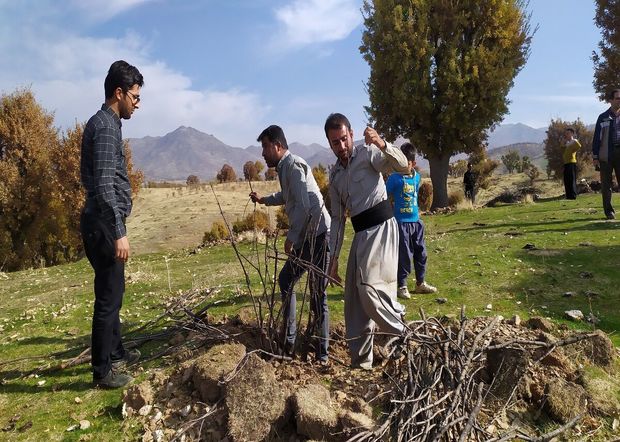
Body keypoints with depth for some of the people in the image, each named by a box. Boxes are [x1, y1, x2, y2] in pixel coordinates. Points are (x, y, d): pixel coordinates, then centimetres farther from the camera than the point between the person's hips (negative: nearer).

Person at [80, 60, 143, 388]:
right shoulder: (106, 127, -15)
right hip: (104, 225, -10)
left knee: (112, 293, 19)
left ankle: (116, 353, 34)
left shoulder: (102, 124, 17)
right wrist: (119, 232, -23)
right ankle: (103, 371, 11)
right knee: (108, 297, -2)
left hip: (102, 224, 10)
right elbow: (104, 186, -23)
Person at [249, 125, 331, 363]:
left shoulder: (293, 166, -14)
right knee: (285, 279, 15)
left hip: (317, 234, -10)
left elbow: (303, 206, -22)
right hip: (305, 236, 10)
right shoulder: (283, 167, 15)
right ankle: (289, 340, 24)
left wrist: (291, 237, -15)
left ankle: (322, 352, 7)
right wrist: (264, 200, 47)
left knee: (317, 295, -4)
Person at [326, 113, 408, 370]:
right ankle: (360, 360, 21)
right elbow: (337, 218, 16)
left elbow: (402, 167, -18)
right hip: (361, 233, 7)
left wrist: (382, 145, -37)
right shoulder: (335, 175, 16)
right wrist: (333, 258, 13)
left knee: (370, 286, -19)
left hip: (380, 226, -7)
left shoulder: (368, 153, -2)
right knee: (354, 297, 9)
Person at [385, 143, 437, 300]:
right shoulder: (394, 178, -10)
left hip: (416, 221, 6)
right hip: (401, 222, -6)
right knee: (404, 256, -1)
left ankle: (420, 283, 28)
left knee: (421, 253, 14)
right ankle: (401, 286, 13)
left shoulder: (417, 177, 6)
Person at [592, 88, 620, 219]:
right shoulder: (603, 117, 4)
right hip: (606, 156, -1)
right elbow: (596, 138, 3)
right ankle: (609, 211, 11)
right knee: (606, 185, 3)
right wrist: (595, 156, -2)